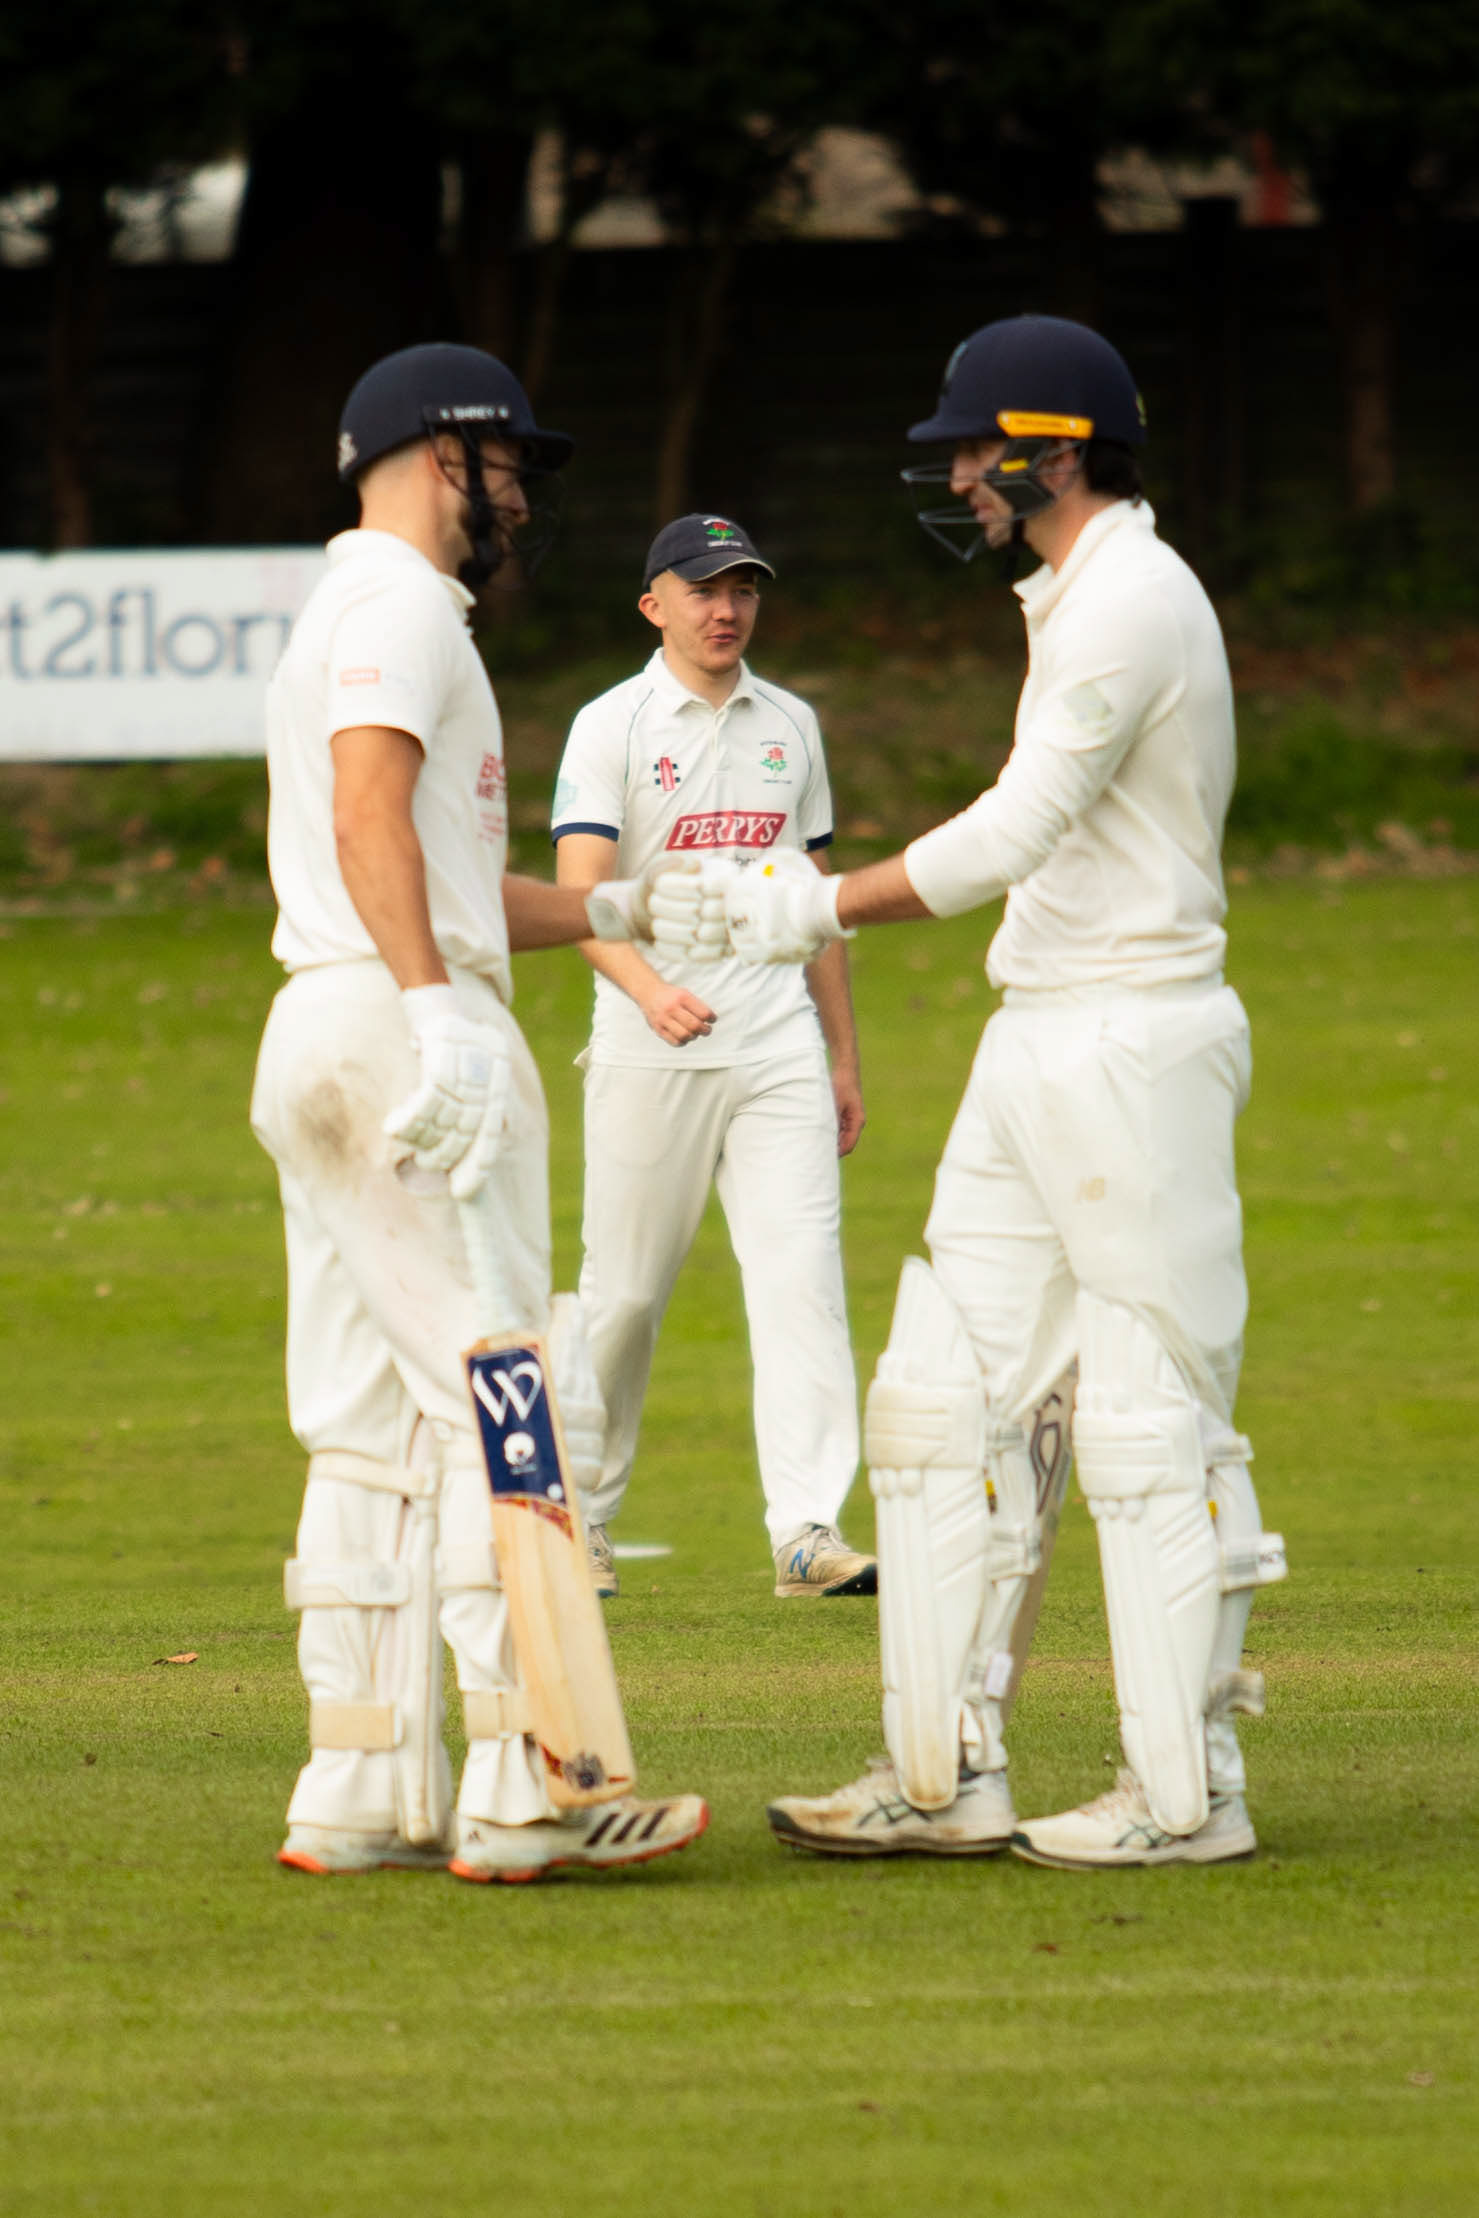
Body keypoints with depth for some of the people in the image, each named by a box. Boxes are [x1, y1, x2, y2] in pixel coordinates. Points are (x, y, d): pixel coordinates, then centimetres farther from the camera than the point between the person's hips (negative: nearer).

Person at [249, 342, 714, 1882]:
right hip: (398, 1023, -10)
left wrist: (613, 914, 30)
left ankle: (361, 1795, 6)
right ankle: (520, 1789, -15)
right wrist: (438, 1010, -30)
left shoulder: (341, 613, 26)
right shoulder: (401, 606, -6)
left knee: (371, 1428, 8)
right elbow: (371, 818, -22)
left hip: (319, 1037, 10)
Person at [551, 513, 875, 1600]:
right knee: (625, 1294, 1)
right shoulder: (613, 726, -1)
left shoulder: (790, 725, 15)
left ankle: (810, 1531, -15)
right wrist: (649, 988, -30)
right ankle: (579, 1520, 16)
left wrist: (843, 1056, 17)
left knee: (802, 1275, -9)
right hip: (648, 1055, -3)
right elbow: (581, 893, -12)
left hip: (778, 1049, 4)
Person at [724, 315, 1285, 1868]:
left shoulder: (1132, 602, -14)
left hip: (1131, 1041, -10)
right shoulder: (1076, 602, 18)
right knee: (947, 1391, 8)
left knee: (1151, 1418, -6)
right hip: (1036, 1045, 10)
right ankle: (946, 1776, 9)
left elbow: (1021, 829, -19)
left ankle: (1188, 1789, -2)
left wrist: (830, 907, -13)